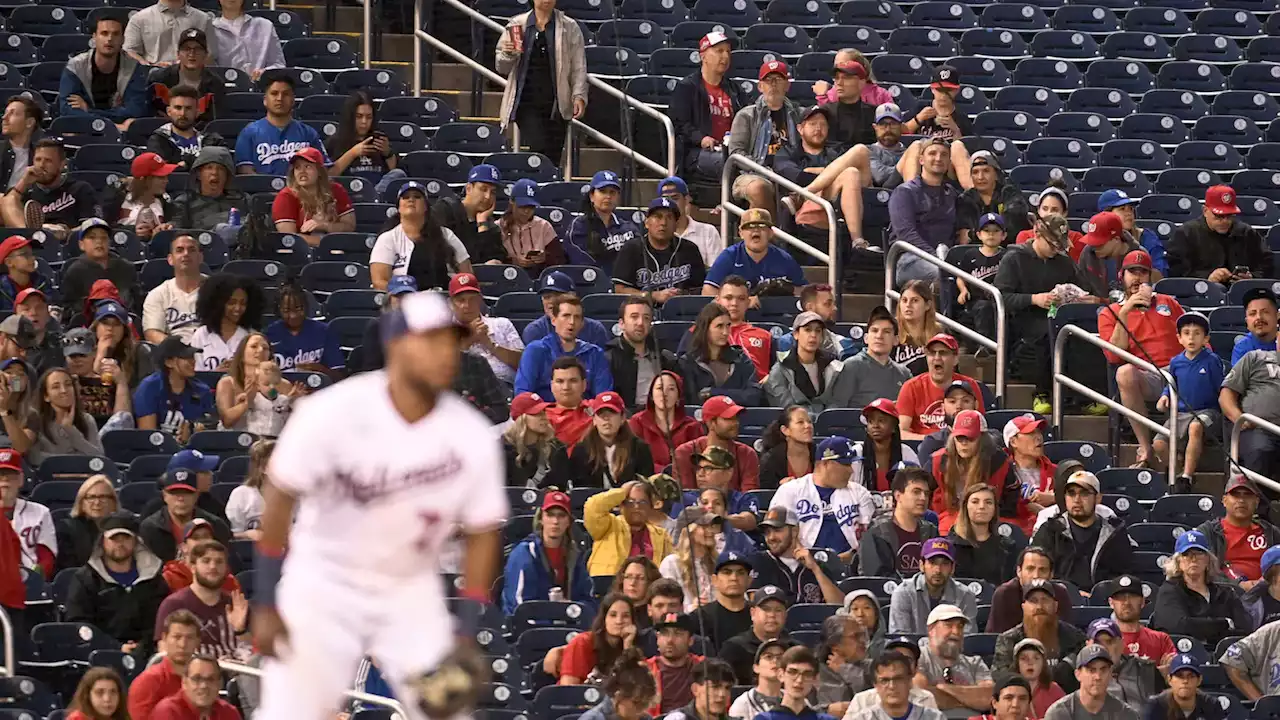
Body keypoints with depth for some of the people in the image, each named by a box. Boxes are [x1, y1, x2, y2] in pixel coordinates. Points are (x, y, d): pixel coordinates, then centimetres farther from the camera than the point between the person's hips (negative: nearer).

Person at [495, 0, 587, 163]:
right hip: (527, 103, -1)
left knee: (553, 156, 0)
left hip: (556, 105, 1)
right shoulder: (516, 25, 8)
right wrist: (507, 54, -9)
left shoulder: (570, 28, 6)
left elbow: (579, 67, 4)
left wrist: (579, 95, -9)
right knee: (538, 150, -17)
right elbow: (501, 68, 13)